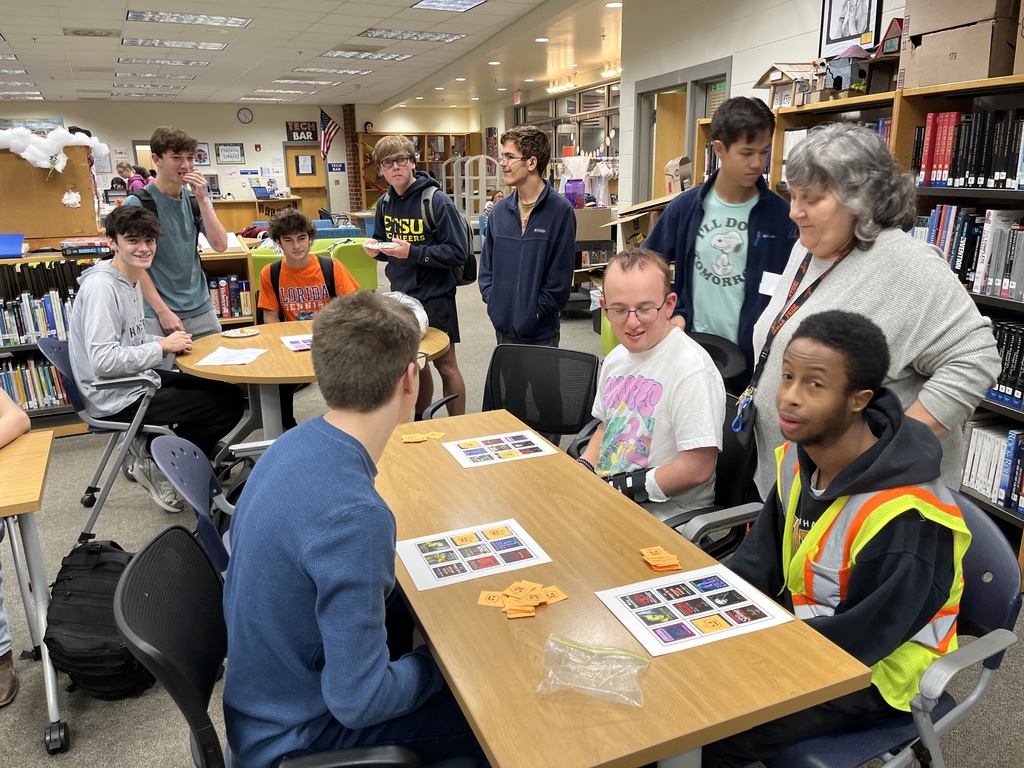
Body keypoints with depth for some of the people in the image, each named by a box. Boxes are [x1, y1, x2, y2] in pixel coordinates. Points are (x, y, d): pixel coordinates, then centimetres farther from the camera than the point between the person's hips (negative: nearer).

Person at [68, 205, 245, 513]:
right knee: (228, 406, -11)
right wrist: (163, 347, -19)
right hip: (117, 398, -9)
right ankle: (156, 463, 5)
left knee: (230, 390, 12)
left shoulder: (132, 279, 9)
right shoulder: (101, 286, -20)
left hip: (139, 381, 9)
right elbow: (103, 361, -28)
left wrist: (167, 342, -1)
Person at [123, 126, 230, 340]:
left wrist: (202, 199, -12)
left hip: (201, 310, 4)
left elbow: (220, 246, -4)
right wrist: (162, 311, -15)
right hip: (157, 314, -4)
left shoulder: (196, 200, 6)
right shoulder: (137, 203, -8)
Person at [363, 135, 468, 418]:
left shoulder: (437, 201, -15)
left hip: (435, 296, -6)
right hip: (401, 295, 6)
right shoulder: (385, 204, 6)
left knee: (445, 365, 3)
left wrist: (413, 252, -26)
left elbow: (458, 253, -19)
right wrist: (375, 249, -6)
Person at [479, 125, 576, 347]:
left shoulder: (560, 211, -11)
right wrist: (492, 299, -1)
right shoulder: (499, 210, 5)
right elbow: (487, 262, 11)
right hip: (503, 325, 5)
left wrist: (536, 310, -13)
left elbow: (561, 273, -12)